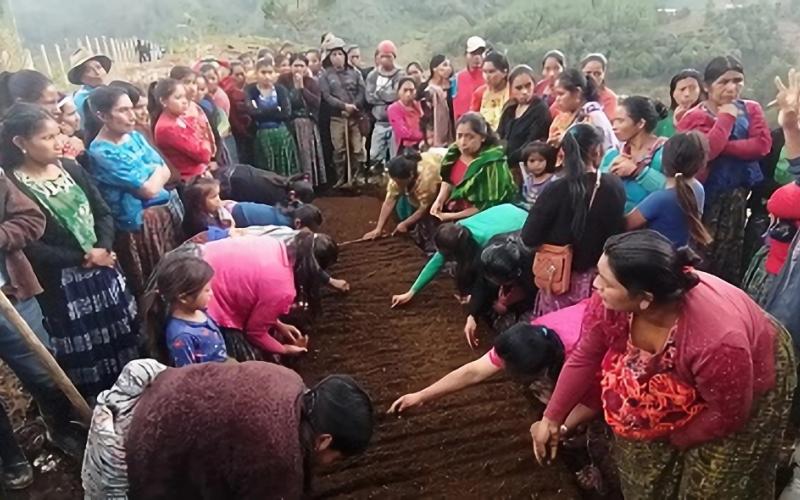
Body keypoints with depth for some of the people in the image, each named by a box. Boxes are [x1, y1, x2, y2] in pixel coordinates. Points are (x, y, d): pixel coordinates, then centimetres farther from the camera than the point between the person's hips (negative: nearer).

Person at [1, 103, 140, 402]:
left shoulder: (71, 169, 4)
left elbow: (103, 213, 5)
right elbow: (29, 247, -16)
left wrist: (103, 249, -12)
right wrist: (82, 259, -17)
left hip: (102, 271, 5)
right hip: (60, 285, -5)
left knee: (122, 341, 16)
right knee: (83, 358, 7)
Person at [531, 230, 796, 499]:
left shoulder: (717, 341, -44)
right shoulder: (610, 300, -31)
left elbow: (727, 416, -25)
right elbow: (585, 358, -14)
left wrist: (672, 437, -10)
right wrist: (552, 418, -11)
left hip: (748, 391, -4)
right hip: (678, 381, 4)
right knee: (645, 469, 15)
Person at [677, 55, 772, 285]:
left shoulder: (751, 109, 9)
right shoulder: (695, 116, -3)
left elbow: (762, 144, -7)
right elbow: (706, 150, -20)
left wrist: (722, 147, -16)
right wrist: (726, 117, -12)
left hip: (740, 195, 3)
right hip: (706, 196, -3)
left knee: (732, 257, 8)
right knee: (702, 256, 1)